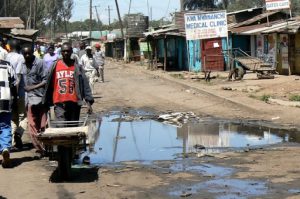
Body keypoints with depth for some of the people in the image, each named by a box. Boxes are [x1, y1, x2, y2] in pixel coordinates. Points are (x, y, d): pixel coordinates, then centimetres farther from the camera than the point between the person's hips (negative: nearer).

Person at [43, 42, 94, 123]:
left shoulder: (77, 67, 4)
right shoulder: (55, 66, 5)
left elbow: (85, 85, 1)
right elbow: (49, 85, 9)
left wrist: (88, 102, -8)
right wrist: (46, 103, 9)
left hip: (74, 103, 1)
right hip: (59, 104, -1)